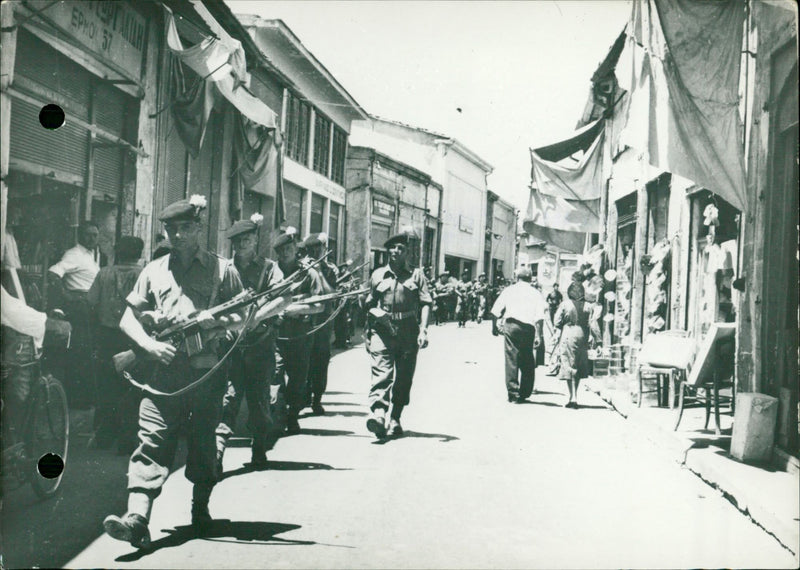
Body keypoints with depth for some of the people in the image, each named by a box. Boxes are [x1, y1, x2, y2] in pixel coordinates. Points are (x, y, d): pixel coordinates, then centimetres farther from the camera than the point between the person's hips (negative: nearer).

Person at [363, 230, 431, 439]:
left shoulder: (416, 275, 9)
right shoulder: (377, 275, 13)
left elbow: (425, 304, 3)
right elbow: (368, 304, 19)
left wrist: (423, 330, -8)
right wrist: (376, 313, -1)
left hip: (408, 332, 1)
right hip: (382, 330, -1)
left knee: (403, 379, 5)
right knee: (381, 373, -16)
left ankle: (395, 420, 16)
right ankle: (378, 412, -30)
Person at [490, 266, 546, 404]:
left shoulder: (509, 290, 11)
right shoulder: (536, 294, 10)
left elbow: (495, 311, 6)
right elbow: (539, 317, -3)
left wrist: (494, 326, 17)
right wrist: (538, 335, -4)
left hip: (510, 325, 0)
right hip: (528, 328, 1)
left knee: (511, 359, 2)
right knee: (527, 362, 12)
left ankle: (513, 393, -2)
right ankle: (524, 394, 15)